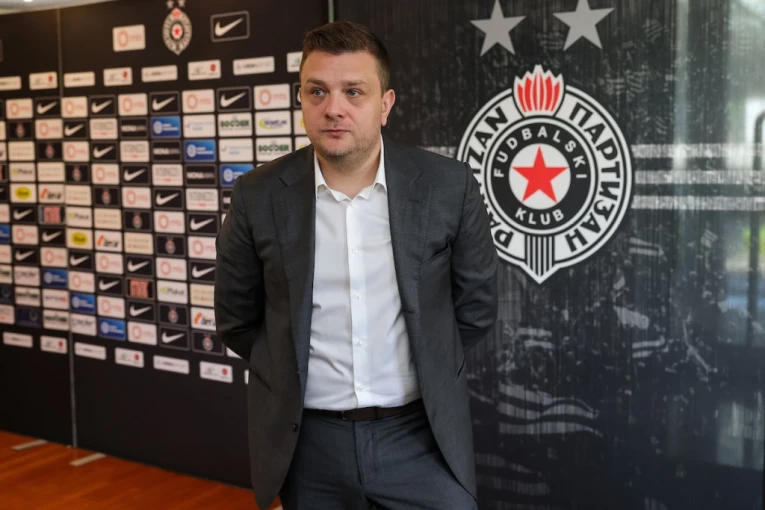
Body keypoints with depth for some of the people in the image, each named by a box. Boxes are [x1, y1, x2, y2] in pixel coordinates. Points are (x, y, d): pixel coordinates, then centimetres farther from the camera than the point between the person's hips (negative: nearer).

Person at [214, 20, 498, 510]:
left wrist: (427, 373, 7)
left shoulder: (448, 186, -8)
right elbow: (238, 319, 6)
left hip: (421, 433, -1)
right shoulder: (258, 196, -6)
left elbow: (476, 305, 4)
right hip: (307, 439, 1)